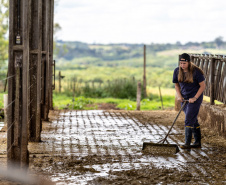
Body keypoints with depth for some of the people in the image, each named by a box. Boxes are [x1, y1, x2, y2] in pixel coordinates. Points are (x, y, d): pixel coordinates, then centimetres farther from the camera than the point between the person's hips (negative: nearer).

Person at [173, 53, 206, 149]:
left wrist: (195, 98, -17)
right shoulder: (177, 71, -1)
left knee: (189, 120, -14)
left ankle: (187, 143, -13)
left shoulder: (196, 72, -16)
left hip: (195, 98, -6)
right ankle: (197, 142, 21)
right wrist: (179, 96, -3)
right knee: (193, 120, 13)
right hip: (184, 98, 6)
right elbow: (176, 84, 12)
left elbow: (203, 86, -11)